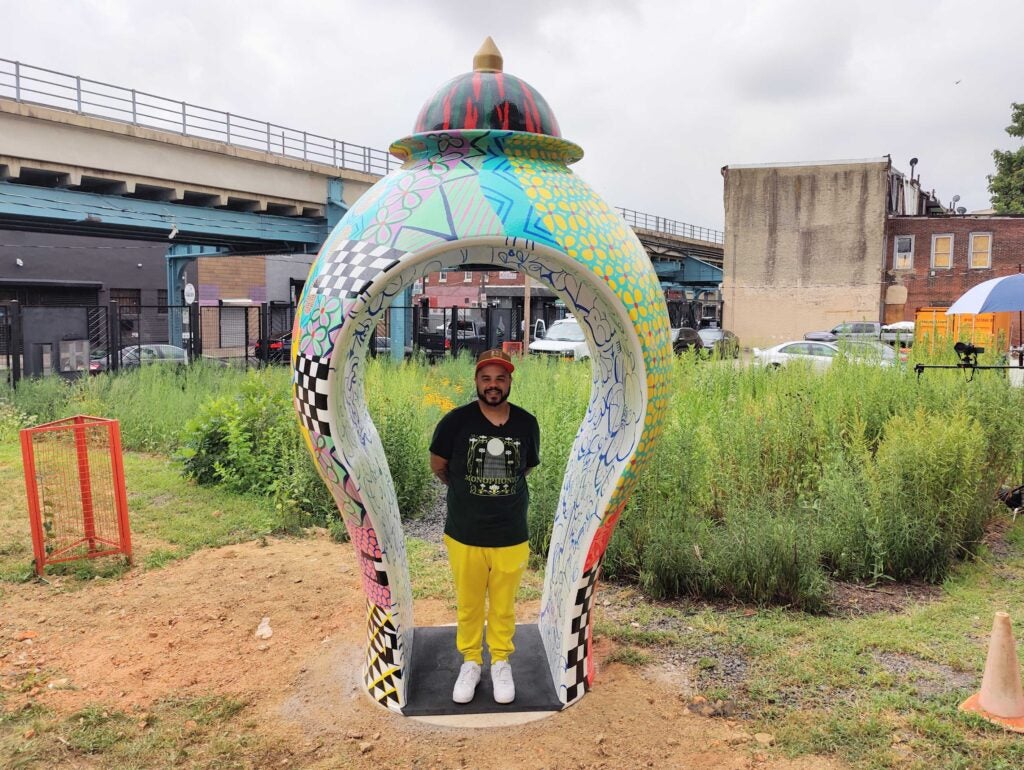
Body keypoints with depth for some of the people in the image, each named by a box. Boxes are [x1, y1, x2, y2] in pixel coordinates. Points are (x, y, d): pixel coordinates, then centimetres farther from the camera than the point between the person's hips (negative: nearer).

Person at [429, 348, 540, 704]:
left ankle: (501, 662, 37)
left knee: (503, 607, 16)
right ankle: (470, 662, 36)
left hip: (511, 537, 1)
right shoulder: (456, 421, -11)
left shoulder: (527, 423, -4)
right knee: (469, 606, 14)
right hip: (464, 536, -1)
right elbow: (438, 466, 5)